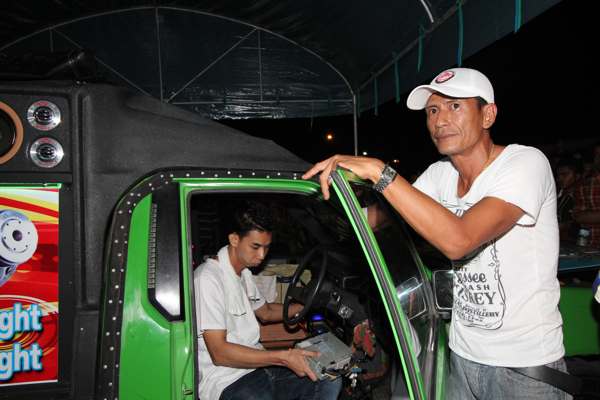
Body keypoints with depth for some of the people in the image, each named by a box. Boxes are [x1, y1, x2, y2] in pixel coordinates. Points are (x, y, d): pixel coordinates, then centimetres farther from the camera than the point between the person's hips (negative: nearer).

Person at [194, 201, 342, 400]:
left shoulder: (244, 273, 15)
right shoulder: (209, 279, -17)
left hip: (257, 362, 8)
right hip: (226, 381, -8)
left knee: (331, 381, -6)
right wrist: (283, 357, -26)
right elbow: (219, 353, -21)